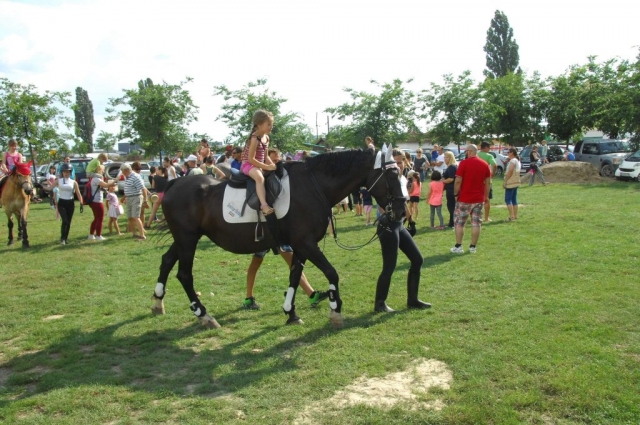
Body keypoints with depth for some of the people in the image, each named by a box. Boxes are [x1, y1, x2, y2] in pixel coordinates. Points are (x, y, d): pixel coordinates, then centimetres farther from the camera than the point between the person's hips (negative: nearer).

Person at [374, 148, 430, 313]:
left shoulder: (403, 179, 10)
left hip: (399, 225, 9)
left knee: (417, 259, 12)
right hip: (388, 226, -9)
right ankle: (379, 303, 12)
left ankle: (412, 300, 23)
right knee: (389, 267, -6)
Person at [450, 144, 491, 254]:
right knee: (476, 224, 8)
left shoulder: (464, 163, -10)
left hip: (464, 198, -4)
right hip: (479, 199, 4)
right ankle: (473, 247, 11)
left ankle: (458, 246, 5)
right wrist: (486, 196, 14)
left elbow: (458, 181, -14)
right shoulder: (485, 164, 5)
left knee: (459, 223, 6)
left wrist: (456, 194, -3)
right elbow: (488, 182, 7)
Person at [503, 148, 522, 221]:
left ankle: (511, 216, -14)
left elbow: (510, 172, -21)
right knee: (514, 199, 12)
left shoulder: (513, 161, -14)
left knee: (508, 199, -9)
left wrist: (505, 181, -18)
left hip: (510, 183, -10)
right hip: (516, 182, 10)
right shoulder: (518, 161, 17)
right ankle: (515, 216, 14)